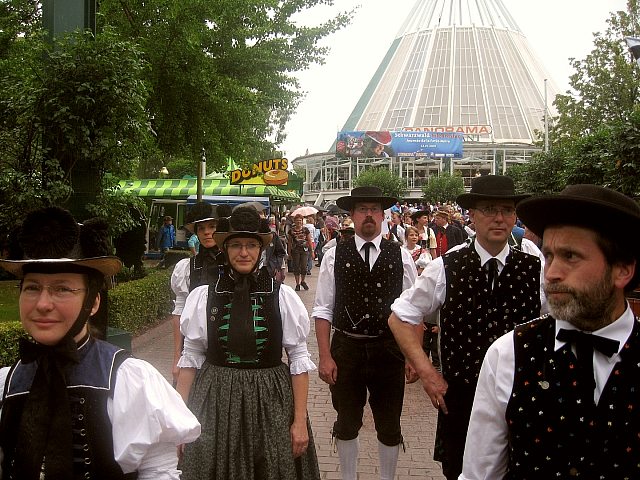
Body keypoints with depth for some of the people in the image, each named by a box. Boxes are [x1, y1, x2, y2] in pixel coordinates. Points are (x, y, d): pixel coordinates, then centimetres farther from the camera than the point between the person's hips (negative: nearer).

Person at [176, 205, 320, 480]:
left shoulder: (283, 296, -6)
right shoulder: (203, 297, -4)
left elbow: (299, 360, -3)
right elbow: (191, 359, 3)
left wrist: (300, 421, -4)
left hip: (270, 404, 0)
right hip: (215, 404, 1)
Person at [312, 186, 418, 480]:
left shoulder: (401, 256, -1)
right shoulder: (334, 256, -3)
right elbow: (323, 310, -3)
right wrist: (325, 357, -8)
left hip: (389, 350, 0)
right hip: (345, 348, 0)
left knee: (389, 426, 15)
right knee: (347, 423, 17)